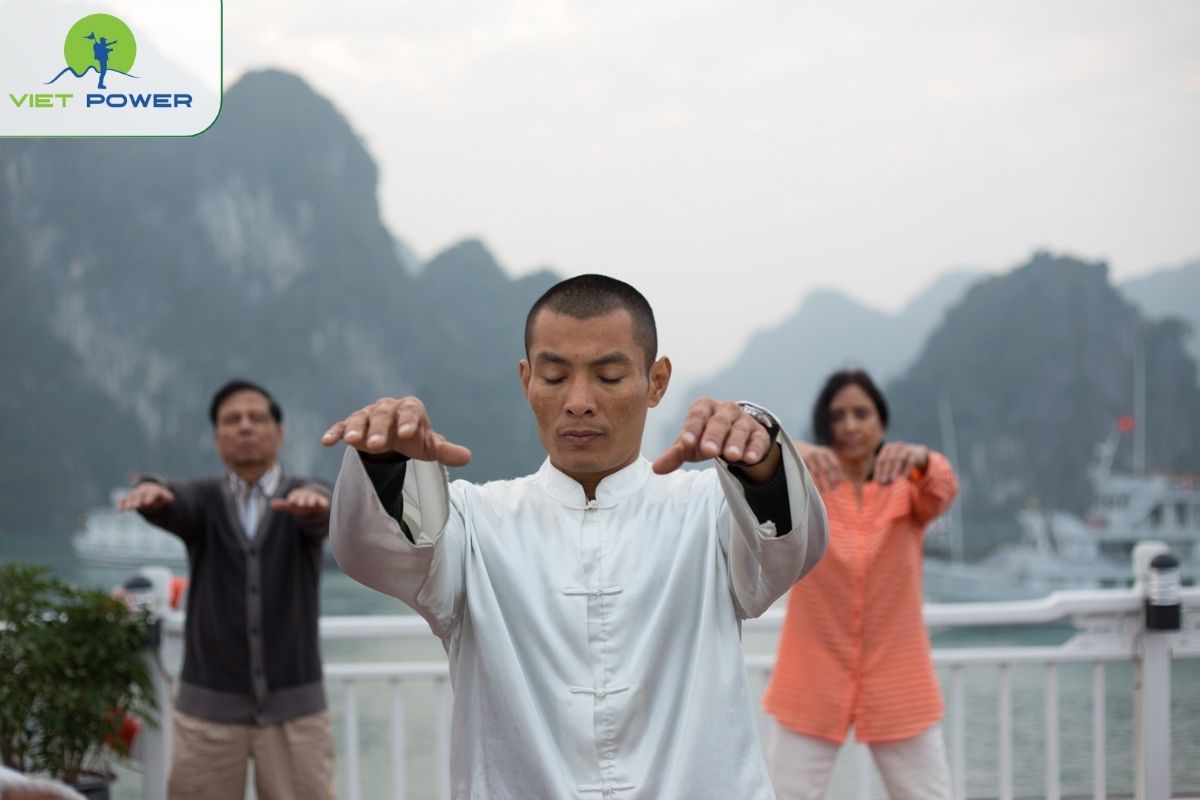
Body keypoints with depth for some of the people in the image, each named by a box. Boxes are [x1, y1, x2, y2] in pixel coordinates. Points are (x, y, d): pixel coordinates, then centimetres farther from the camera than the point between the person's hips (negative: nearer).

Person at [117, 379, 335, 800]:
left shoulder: (306, 497, 0)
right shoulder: (202, 499, 2)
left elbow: (325, 509, -24)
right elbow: (173, 503, -21)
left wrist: (311, 499, -50)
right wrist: (151, 489, -47)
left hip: (293, 707, -1)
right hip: (208, 706, 1)